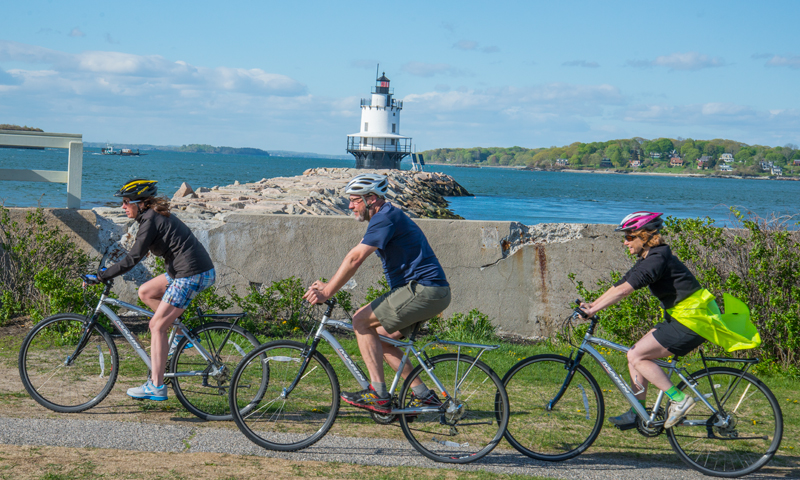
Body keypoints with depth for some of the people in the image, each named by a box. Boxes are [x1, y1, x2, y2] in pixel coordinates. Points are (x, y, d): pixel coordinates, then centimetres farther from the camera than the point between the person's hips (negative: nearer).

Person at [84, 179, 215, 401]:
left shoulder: (150, 221, -13)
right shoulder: (155, 216, 16)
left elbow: (133, 258, -18)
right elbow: (137, 254, 26)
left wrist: (100, 276, -13)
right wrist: (109, 271, 24)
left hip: (192, 275, -10)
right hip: (190, 270, 10)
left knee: (157, 326, -5)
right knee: (145, 292, 17)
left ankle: (156, 386, -3)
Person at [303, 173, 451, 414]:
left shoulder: (386, 217, -13)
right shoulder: (387, 217, 20)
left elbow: (355, 258, -20)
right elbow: (354, 259, 23)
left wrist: (327, 292, -18)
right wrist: (327, 285, 15)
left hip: (422, 290, -10)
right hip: (432, 293, 10)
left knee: (362, 320, -9)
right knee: (380, 337, 15)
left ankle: (378, 394, -12)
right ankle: (422, 394, 15)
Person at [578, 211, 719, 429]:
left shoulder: (658, 259, -19)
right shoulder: (648, 259, 12)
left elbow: (623, 290, -24)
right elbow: (619, 286, 14)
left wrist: (593, 309, -22)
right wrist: (590, 305, 6)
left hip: (691, 324, -10)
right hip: (679, 319, 10)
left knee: (636, 356, -11)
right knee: (636, 356, 8)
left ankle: (679, 399, -7)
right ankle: (637, 413, 13)